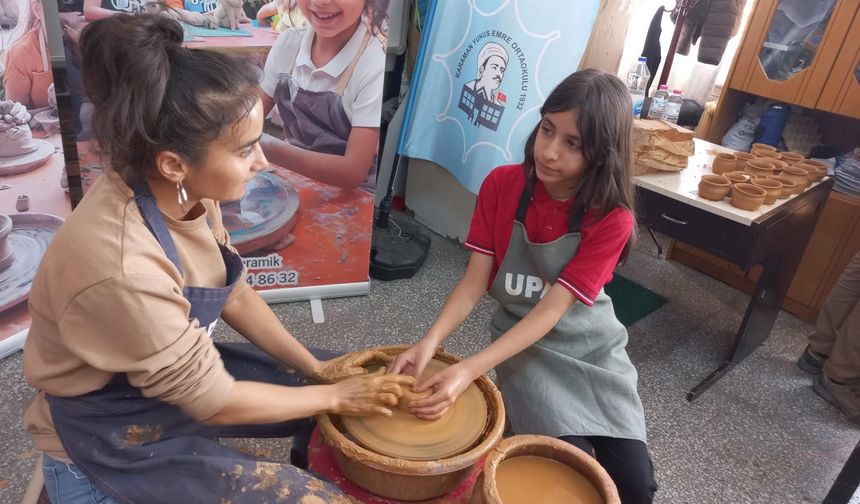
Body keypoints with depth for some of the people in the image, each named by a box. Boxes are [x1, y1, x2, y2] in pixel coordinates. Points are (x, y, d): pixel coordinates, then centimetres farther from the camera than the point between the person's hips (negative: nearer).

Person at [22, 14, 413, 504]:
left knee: (347, 377, 10)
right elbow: (214, 400, -24)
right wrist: (332, 396, -12)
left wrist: (317, 369, -3)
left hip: (186, 370, 7)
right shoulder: (122, 268, -36)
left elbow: (236, 294, 1)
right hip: (113, 441, -6)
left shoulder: (189, 195, -14)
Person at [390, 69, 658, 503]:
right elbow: (474, 280, -13)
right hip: (524, 346, 0)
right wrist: (428, 343, -30)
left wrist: (469, 370, -34)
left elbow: (551, 310, -24)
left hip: (590, 345, 1)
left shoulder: (612, 218, -19)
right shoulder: (501, 185, -13)